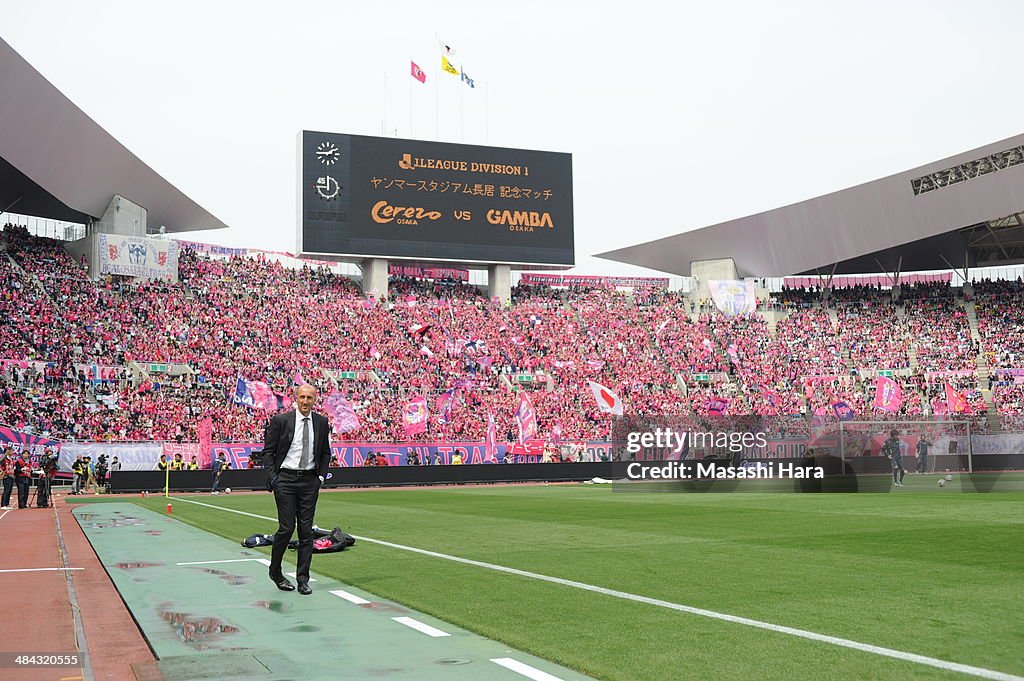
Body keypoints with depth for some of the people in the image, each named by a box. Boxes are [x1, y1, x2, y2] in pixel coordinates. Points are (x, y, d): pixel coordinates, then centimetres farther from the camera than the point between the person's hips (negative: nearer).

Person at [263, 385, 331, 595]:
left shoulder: (322, 422, 7)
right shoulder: (280, 420, -3)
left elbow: (325, 453, 17)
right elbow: (268, 451, 0)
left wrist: (321, 476, 5)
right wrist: (272, 478, -8)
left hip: (309, 480, 3)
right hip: (285, 479, -3)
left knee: (306, 530, 2)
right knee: (286, 528, -7)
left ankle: (303, 579, 8)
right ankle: (275, 571, 15)